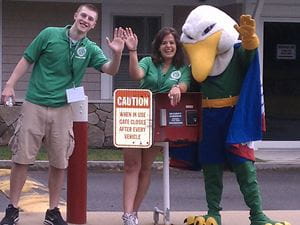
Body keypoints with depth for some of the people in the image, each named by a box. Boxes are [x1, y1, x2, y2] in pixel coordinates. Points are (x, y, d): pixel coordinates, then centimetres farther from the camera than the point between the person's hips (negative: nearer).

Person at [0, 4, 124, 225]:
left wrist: (117, 53, -30)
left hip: (62, 109, 2)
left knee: (59, 163, 5)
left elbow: (110, 69, -9)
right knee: (21, 158, -1)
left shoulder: (91, 49, 3)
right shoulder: (50, 34, -2)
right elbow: (26, 60, 3)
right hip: (34, 105, -2)